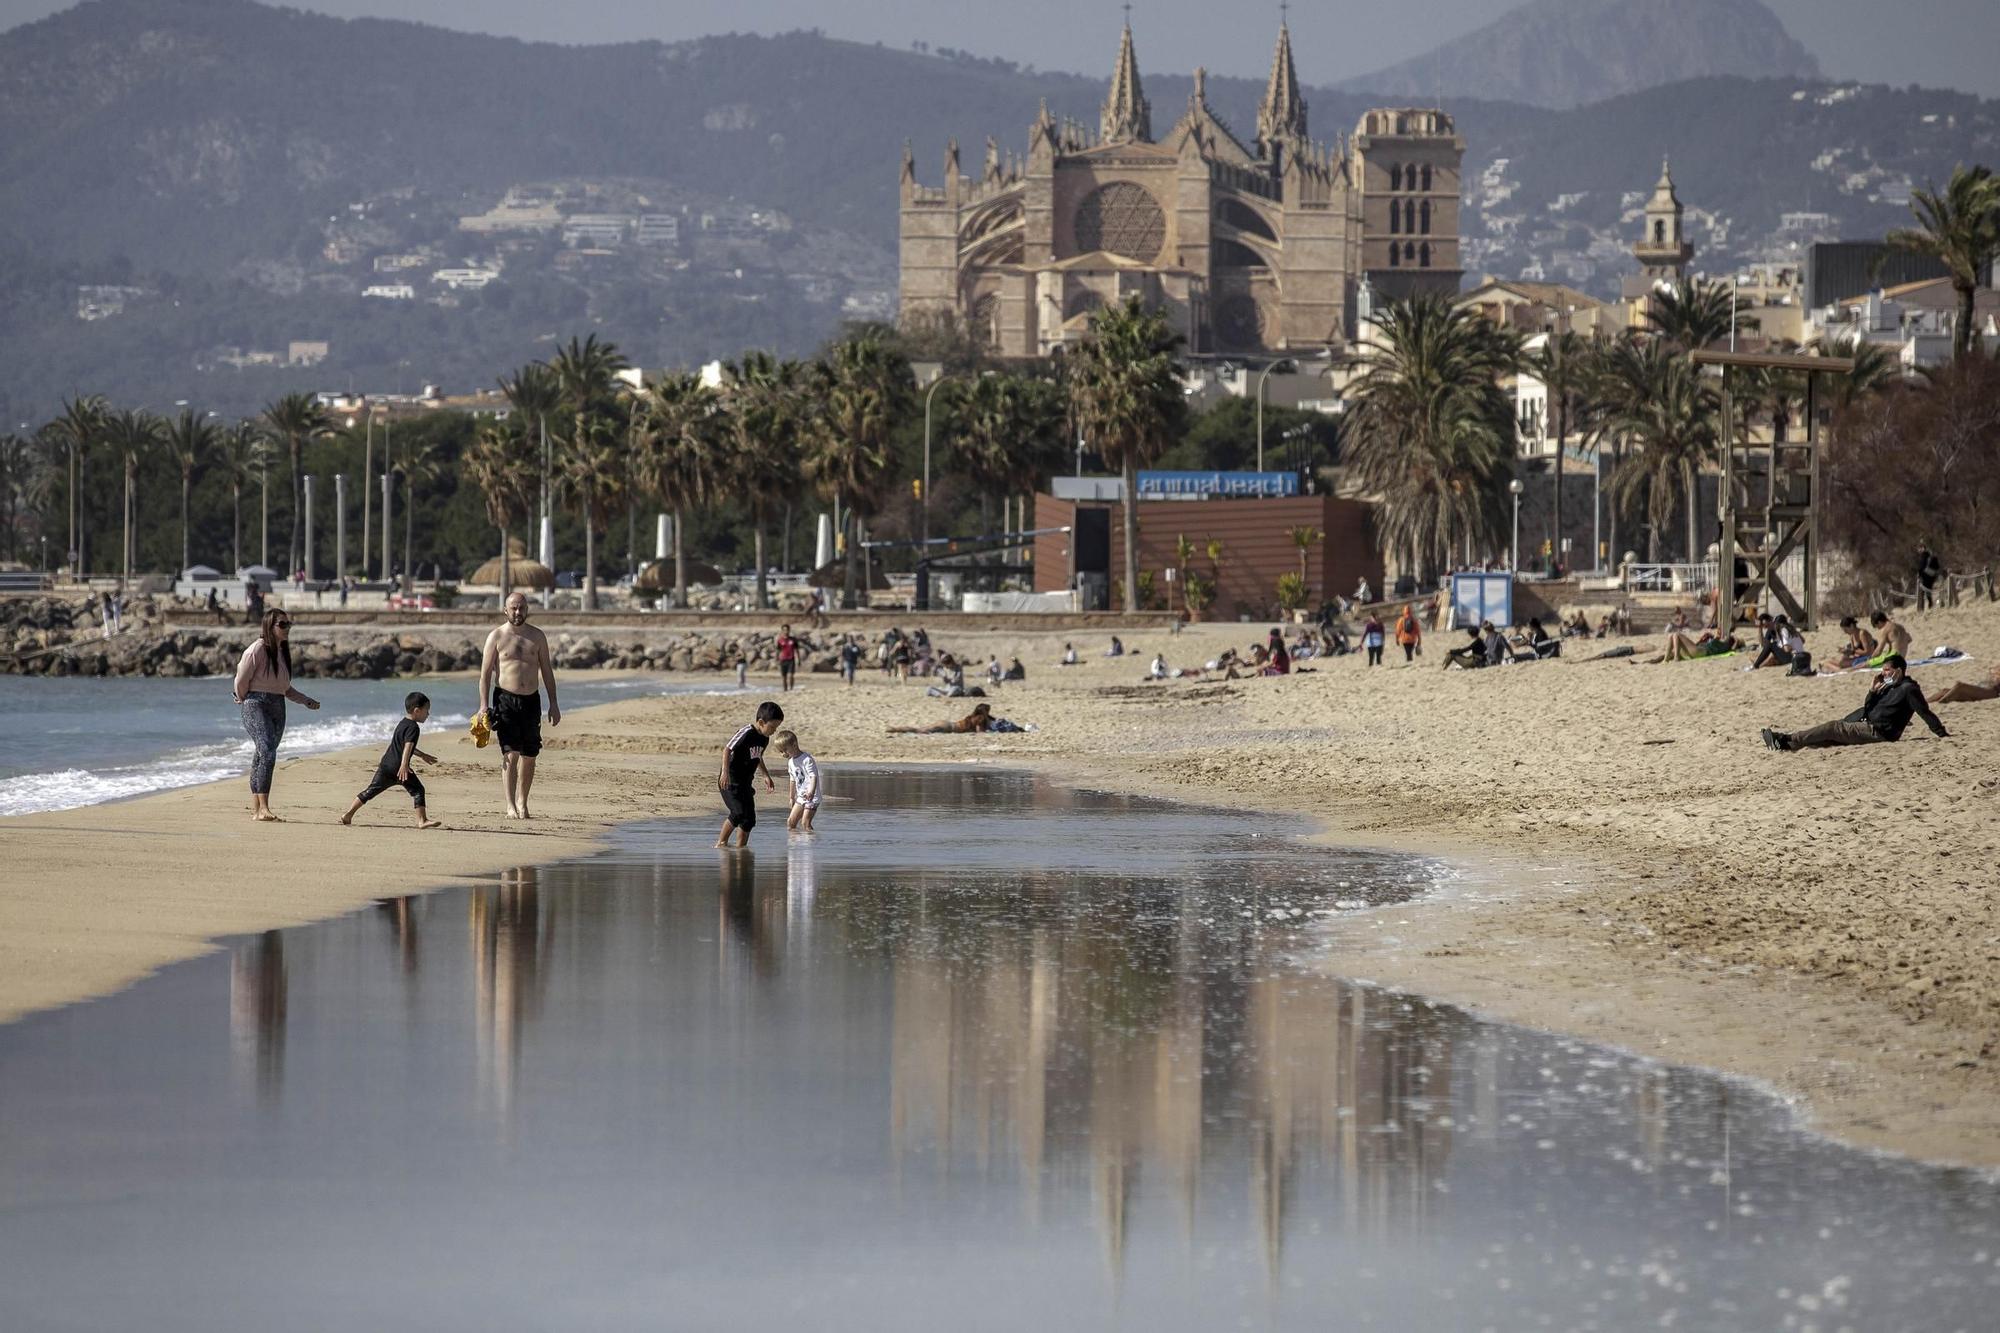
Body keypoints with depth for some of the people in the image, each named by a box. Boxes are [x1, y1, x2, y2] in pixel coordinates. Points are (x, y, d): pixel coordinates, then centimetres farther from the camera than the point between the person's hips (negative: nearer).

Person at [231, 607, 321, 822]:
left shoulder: (283, 651, 15)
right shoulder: (257, 649, -10)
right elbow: (241, 680, -8)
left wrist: (307, 701, 17)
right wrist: (245, 701, 7)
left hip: (277, 707, 8)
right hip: (256, 706, -8)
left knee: (262, 756, 8)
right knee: (267, 753, -19)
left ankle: (255, 809, 11)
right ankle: (263, 808, -23)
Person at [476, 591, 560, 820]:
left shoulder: (537, 637, 8)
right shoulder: (496, 637, -1)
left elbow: (547, 671, 12)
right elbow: (485, 673, -2)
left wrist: (553, 704, 7)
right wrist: (484, 705, -11)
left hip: (531, 700, 4)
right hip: (505, 699, -4)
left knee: (529, 755, 5)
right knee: (511, 753, -14)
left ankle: (522, 803, 17)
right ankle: (511, 806, -16)